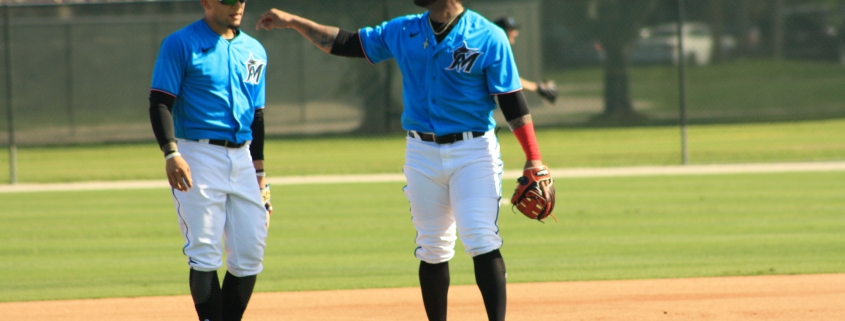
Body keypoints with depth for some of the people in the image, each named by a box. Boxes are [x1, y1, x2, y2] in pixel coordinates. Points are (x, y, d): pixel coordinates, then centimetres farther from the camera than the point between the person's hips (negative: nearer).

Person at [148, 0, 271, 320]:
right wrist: (171, 154, -23)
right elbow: (160, 103, -9)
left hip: (242, 158, 6)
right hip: (198, 156, -6)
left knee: (250, 254, 2)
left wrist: (260, 172, 17)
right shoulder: (180, 45, -4)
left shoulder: (254, 51, 14)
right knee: (205, 254, -9)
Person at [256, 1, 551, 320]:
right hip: (421, 153, 4)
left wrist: (533, 158, -13)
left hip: (473, 152, -4)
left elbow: (512, 101, -8)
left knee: (482, 242, -13)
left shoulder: (488, 37, -7)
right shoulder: (402, 32, 7)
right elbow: (346, 43, 15)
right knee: (432, 248, 7)